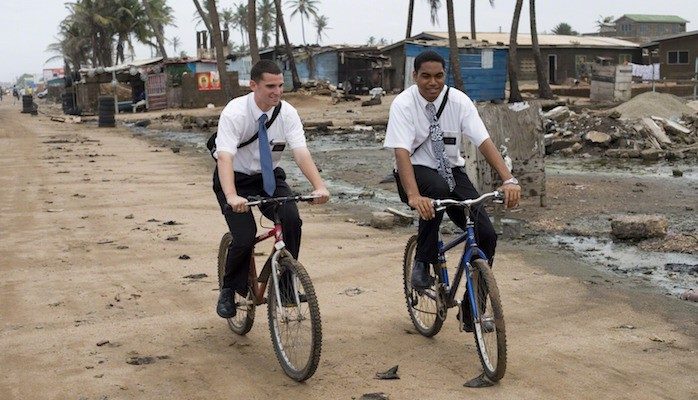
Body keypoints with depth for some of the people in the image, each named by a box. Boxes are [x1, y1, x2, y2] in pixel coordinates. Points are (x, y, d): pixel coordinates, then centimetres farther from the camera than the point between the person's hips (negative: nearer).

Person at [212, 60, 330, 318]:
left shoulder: (287, 113, -14)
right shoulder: (235, 113, -24)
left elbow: (301, 152, -25)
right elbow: (225, 157, -35)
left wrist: (319, 186, -42)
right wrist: (232, 197, -52)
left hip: (269, 176, 3)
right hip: (236, 178, -3)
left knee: (292, 220, -23)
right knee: (244, 237, -20)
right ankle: (229, 290, 9)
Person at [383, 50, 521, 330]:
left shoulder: (459, 101, -8)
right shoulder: (403, 104, -16)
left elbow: (484, 141, -17)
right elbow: (401, 151, -28)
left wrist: (508, 179, -32)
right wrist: (414, 196, -43)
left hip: (451, 171, 4)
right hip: (417, 171, -3)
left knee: (486, 235, -13)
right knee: (438, 188, -40)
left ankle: (472, 313, 3)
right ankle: (422, 264, -20)